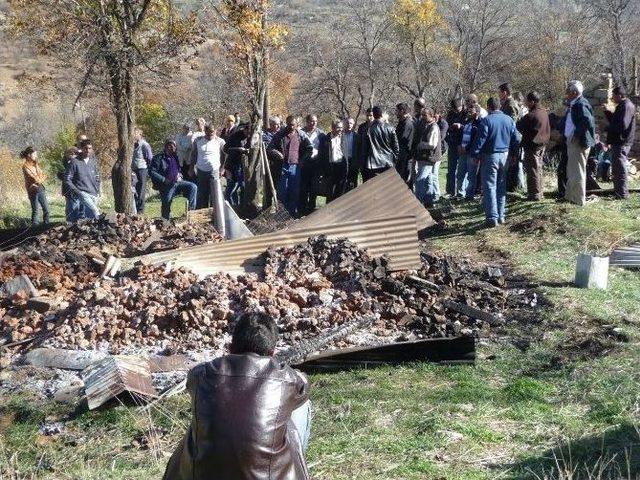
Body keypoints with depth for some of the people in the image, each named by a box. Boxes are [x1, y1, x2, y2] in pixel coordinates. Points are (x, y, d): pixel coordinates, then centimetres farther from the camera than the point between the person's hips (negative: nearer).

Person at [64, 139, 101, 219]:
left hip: (94, 194, 5)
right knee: (96, 213, -30)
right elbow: (67, 180, -3)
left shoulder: (93, 161, 11)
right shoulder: (75, 162, -5)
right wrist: (77, 192, -10)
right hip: (83, 193, -5)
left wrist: (97, 191, 13)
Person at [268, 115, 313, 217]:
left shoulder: (301, 135, 3)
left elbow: (310, 149, 7)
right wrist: (277, 153, -14)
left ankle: (294, 214, 12)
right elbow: (269, 148, 5)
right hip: (283, 166, 0)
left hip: (295, 166, 0)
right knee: (282, 191, -1)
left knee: (295, 192, 4)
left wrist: (303, 160, 1)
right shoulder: (280, 135, 3)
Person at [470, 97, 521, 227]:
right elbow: (517, 138, 6)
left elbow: (480, 140, -16)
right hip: (505, 156, 6)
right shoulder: (509, 120, 4)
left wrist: (474, 154, -7)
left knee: (489, 187, -2)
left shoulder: (486, 120, -13)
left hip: (490, 156, -5)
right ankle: (501, 216, 19)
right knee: (502, 187, 15)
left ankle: (492, 218, -7)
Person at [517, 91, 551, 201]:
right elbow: (548, 129, 15)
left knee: (532, 170, -2)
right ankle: (539, 192, 26)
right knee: (538, 169, 17)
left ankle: (534, 194, 1)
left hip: (532, 145, -9)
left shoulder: (530, 116, -21)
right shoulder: (544, 113, 6)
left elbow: (519, 127, -11)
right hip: (542, 144, 9)